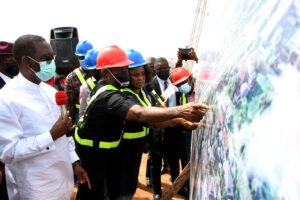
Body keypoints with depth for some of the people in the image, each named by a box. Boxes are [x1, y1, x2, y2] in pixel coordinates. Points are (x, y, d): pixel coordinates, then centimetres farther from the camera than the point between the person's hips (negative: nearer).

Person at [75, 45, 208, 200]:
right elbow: (140, 113, -52)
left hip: (109, 148, 9)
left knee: (115, 187, 21)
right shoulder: (109, 97, -34)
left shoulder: (102, 85, -2)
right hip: (93, 153, -9)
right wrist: (179, 111, -59)